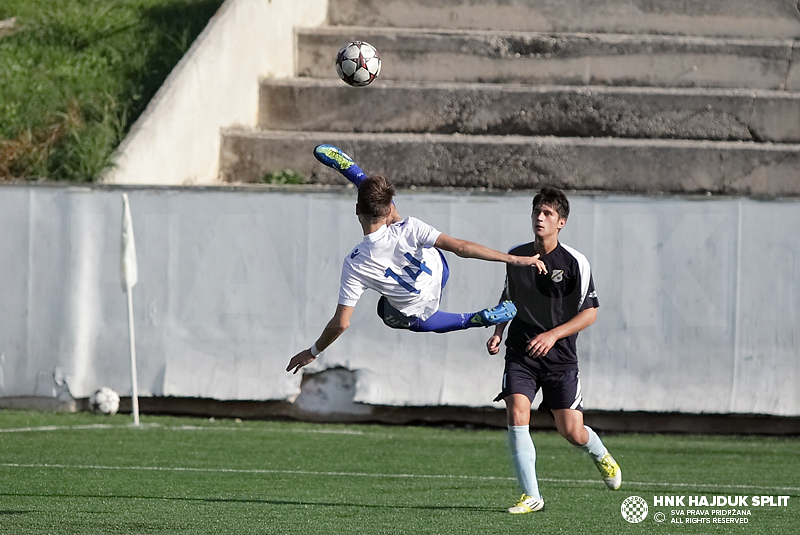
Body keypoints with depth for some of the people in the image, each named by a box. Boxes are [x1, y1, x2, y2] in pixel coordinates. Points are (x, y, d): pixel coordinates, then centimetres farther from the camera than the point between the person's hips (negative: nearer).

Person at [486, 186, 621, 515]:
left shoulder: (574, 262, -7)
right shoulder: (515, 256, 5)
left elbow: (590, 313, -6)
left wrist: (553, 334, -18)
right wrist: (497, 333, 4)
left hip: (560, 356, -2)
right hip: (520, 353, 2)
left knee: (572, 431, -3)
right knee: (516, 414, -19)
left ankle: (601, 455, 35)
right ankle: (531, 496, -14)